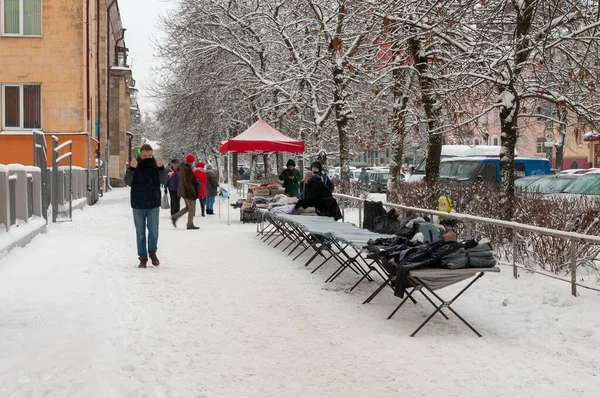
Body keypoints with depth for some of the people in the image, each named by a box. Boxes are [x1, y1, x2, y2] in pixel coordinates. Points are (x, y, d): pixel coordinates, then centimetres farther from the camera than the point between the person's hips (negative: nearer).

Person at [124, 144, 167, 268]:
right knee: (140, 232, 7)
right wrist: (131, 169, -27)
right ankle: (143, 257, 15)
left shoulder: (155, 164, -1)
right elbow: (128, 182, -11)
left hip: (154, 204, 0)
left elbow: (164, 181, -10)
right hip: (138, 205, 0)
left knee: (153, 230, 0)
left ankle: (152, 252, 23)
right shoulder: (135, 165, -3)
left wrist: (161, 168, -26)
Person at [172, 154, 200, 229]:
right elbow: (187, 182, -24)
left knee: (188, 207, 18)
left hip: (183, 191, 10)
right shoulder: (187, 170, -20)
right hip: (189, 192, -10)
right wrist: (193, 190, -18)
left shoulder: (183, 168, 11)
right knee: (192, 208, 2)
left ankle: (175, 217, 10)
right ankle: (190, 224, 8)